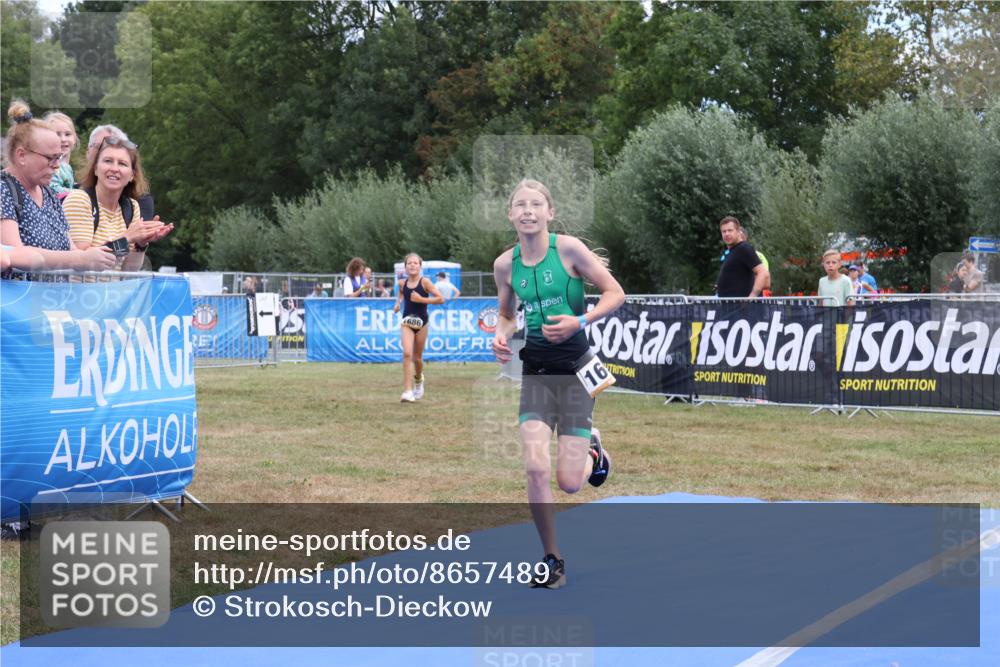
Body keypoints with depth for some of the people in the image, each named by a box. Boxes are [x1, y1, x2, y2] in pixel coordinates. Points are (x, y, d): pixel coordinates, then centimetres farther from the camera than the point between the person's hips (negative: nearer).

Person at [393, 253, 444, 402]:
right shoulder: (402, 283, -1)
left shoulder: (425, 282, -11)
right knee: (407, 353, -18)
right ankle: (408, 391, -22)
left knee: (417, 357, 11)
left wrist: (421, 299, -20)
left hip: (421, 322, -1)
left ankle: (418, 379, 45)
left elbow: (440, 299, -16)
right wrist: (398, 303, 7)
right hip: (407, 322, 1)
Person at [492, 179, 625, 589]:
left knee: (569, 482, -6)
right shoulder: (505, 264, 1)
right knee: (535, 468, -13)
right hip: (535, 370, 3)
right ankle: (552, 560, 6)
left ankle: (593, 454, 33)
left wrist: (579, 322, -19)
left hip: (575, 366, -3)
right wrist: (501, 337, -4)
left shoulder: (568, 248, -9)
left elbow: (615, 294, -6)